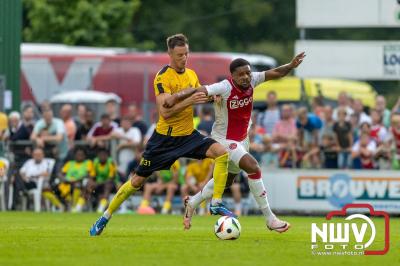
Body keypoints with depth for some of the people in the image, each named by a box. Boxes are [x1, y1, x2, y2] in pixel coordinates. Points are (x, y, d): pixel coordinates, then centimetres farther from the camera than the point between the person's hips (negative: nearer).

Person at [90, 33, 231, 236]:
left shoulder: (192, 74, 6)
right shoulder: (162, 77, -15)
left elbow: (200, 97, 19)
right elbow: (165, 112, -25)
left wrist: (210, 96, -4)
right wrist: (190, 100, -33)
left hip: (188, 135, 5)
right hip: (165, 137, -5)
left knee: (222, 153, -19)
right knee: (137, 180, 1)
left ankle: (216, 204, -14)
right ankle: (105, 217, 17)